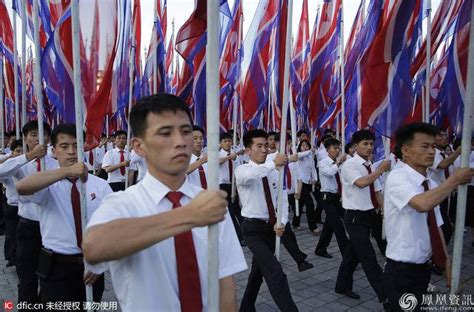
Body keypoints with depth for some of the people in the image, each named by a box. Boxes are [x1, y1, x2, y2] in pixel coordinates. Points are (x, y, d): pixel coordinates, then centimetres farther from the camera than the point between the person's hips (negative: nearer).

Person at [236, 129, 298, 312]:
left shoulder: (273, 172, 6)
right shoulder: (242, 170, -12)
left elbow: (282, 199, 5)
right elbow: (248, 176, -39)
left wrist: (282, 223, -10)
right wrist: (274, 163, -43)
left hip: (271, 227, 7)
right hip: (253, 228, -7)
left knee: (260, 268, 20)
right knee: (275, 271, -17)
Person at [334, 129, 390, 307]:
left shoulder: (370, 166, 9)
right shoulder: (349, 164, -14)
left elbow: (377, 192, 11)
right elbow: (361, 183, -32)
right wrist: (381, 169, -23)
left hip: (368, 216, 8)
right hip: (355, 217, -8)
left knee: (354, 253, 18)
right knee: (369, 258, -3)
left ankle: (343, 286, 33)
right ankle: (385, 295, 5)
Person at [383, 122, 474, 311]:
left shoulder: (432, 185, 4)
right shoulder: (397, 177, -19)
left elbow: (436, 227, 10)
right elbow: (423, 204, -37)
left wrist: (447, 263, 8)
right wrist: (455, 180, -21)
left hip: (423, 268, 7)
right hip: (401, 271, -7)